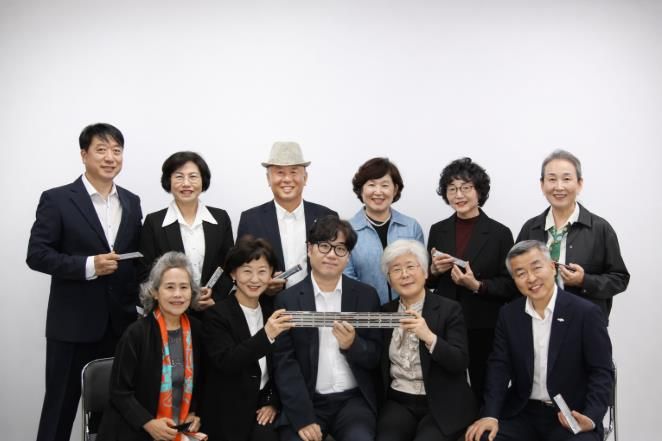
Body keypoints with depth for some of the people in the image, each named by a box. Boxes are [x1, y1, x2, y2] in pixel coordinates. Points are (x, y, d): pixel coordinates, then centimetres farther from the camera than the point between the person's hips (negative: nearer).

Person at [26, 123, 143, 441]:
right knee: (60, 406, 7)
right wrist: (88, 265, -20)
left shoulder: (131, 202, 10)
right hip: (72, 324, -4)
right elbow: (37, 255, -10)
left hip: (120, 324, 4)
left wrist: (141, 301, 2)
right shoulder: (56, 199, -5)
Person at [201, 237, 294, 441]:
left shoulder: (272, 311, 7)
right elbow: (225, 362, -21)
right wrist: (265, 335, -31)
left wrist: (273, 402, 0)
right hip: (229, 412, -4)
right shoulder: (217, 314, -8)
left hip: (265, 403, 4)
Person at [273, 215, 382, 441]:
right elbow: (285, 364, -4)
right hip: (305, 403, -1)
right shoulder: (287, 300, 1)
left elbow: (376, 358, 7)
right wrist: (303, 418, -13)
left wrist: (353, 344, -15)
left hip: (353, 399, 1)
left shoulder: (367, 295, 5)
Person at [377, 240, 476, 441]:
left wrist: (430, 338, -27)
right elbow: (377, 364, 11)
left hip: (442, 405, -2)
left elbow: (461, 363, -13)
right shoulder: (385, 311, 8)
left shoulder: (449, 309, -3)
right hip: (398, 403, 2)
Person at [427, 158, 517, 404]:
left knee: (484, 393, 4)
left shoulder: (499, 233, -3)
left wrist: (477, 285, -17)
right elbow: (426, 283, 13)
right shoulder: (438, 230, 7)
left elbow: (510, 286, -3)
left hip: (485, 330, -2)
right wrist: (434, 270, -7)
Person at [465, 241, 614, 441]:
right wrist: (490, 415, -14)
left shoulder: (586, 313, -8)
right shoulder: (509, 314, 4)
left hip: (573, 416, -3)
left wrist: (591, 419, -23)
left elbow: (602, 372, -8)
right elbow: (499, 366, 0)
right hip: (522, 413, 3)